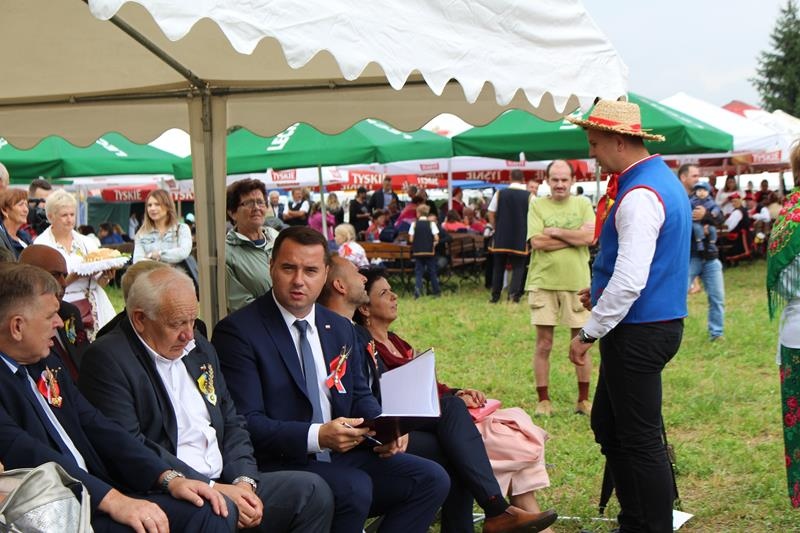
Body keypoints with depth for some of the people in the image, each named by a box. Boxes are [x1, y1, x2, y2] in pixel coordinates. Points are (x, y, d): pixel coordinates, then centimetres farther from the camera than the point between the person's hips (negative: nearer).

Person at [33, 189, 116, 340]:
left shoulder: (86, 243, 11)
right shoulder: (41, 244, 0)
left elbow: (99, 283, 11)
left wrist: (106, 276, -10)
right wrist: (75, 276, -19)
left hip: (91, 310, 3)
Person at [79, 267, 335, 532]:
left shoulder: (200, 349, 17)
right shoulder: (107, 359, -8)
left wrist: (244, 481, 0)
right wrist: (211, 489, -17)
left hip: (226, 483, 8)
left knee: (312, 491, -6)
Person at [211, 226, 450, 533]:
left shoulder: (341, 329, 15)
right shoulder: (238, 331, -8)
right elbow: (245, 423, -15)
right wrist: (317, 436, -28)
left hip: (341, 456, 7)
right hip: (278, 463, -7)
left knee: (431, 479, -10)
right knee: (355, 488, -33)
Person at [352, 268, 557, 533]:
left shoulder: (395, 342, 22)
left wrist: (455, 394, 0)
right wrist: (451, 399, -18)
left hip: (439, 420, 8)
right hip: (407, 432, -8)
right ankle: (497, 511, -32)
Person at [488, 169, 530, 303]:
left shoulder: (500, 194, -1)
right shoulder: (529, 196, -5)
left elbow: (491, 214, 2)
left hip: (501, 237, 2)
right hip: (520, 237, -1)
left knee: (498, 267, 12)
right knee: (518, 267, 5)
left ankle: (495, 296, 17)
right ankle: (514, 292, -15)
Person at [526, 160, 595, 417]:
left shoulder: (583, 204, 5)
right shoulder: (537, 206, 2)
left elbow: (590, 236, -10)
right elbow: (537, 242, -11)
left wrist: (555, 232, -9)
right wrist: (574, 237, -10)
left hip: (577, 282, 1)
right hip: (543, 282, -1)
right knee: (543, 344, 3)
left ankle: (583, 400, 20)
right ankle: (543, 401, 13)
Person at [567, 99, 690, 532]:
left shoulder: (640, 196, -20)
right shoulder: (661, 179, 13)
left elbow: (630, 281, -26)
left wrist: (588, 333, -18)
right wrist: (600, 292, 17)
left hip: (638, 333, -11)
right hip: (647, 326, 11)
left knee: (640, 440, -1)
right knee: (608, 429, 18)